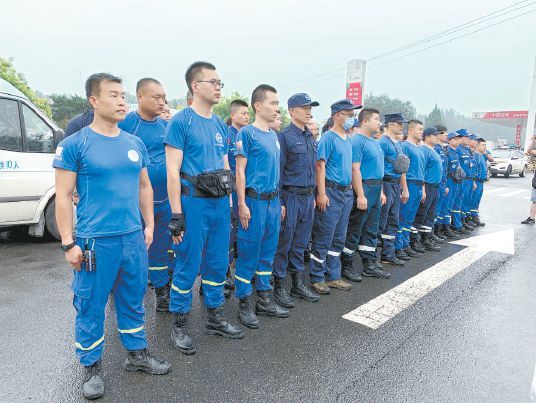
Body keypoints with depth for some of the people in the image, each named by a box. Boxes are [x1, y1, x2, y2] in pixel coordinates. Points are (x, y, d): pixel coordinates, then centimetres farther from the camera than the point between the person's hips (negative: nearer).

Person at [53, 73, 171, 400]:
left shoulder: (135, 143, 8)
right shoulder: (75, 144, -6)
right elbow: (63, 196, -6)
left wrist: (149, 225, 11)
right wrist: (69, 243, -9)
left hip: (134, 237, 5)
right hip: (95, 241, -4)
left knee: (133, 301, 16)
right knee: (91, 307, 8)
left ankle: (138, 354, 34)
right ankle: (92, 366, 28)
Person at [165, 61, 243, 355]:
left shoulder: (220, 124, 14)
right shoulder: (180, 121, -7)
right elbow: (172, 171, -11)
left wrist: (228, 203, 16)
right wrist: (176, 215, -14)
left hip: (220, 202, 7)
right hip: (194, 201, -7)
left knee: (218, 263, 14)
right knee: (188, 265, 3)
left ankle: (215, 317, 31)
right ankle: (179, 325, 20)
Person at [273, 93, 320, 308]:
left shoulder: (310, 137, 14)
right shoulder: (285, 136, -8)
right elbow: (278, 170, -11)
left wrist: (313, 196, 15)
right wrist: (280, 201, -14)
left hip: (308, 197, 7)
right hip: (291, 196, -7)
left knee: (300, 243, 14)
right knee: (283, 243, 2)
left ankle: (298, 283, 25)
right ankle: (279, 286, 14)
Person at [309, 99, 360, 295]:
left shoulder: (347, 139, 15)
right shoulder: (328, 137, -10)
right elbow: (320, 166, -16)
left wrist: (350, 188, 16)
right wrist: (322, 194, -21)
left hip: (347, 192, 9)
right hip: (331, 192, -9)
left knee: (338, 238, 13)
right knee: (323, 239, -2)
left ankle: (333, 276, 24)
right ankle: (317, 278, 10)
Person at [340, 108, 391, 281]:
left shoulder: (375, 142, 17)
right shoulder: (357, 141, -12)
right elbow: (355, 169, -19)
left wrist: (381, 191, 18)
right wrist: (360, 195, -22)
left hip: (376, 189, 9)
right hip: (364, 188, -9)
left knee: (371, 229, 13)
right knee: (354, 230, -1)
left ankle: (370, 265, 21)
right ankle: (346, 266, 10)